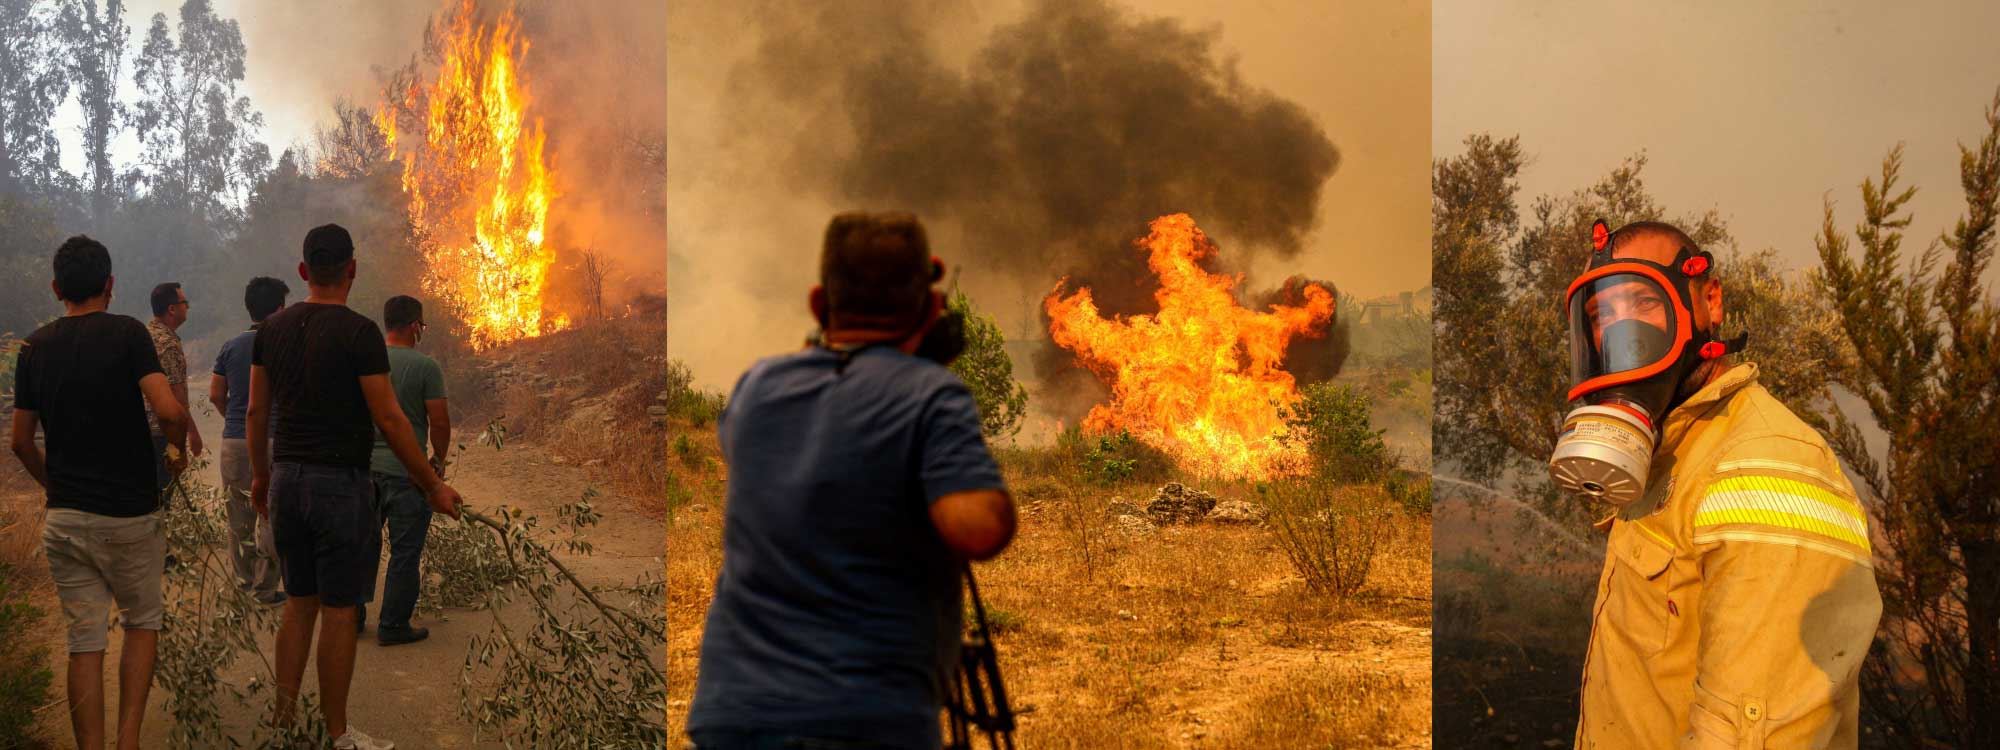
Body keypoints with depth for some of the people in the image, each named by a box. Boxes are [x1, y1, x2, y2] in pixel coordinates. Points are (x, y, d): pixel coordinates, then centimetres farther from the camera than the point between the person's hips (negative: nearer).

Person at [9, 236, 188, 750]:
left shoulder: (34, 347, 6)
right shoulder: (126, 333, -8)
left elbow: (21, 442, 10)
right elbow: (168, 410, -20)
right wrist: (178, 450, 0)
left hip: (64, 519, 3)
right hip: (129, 515, -3)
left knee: (85, 641, 8)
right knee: (142, 623, 15)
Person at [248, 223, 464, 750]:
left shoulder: (272, 330, 7)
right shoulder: (358, 332, -13)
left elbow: (256, 413, 12)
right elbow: (388, 418, -14)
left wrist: (260, 477, 25)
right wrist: (433, 486, -7)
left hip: (286, 482, 7)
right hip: (340, 484, -7)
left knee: (298, 602, 17)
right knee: (339, 610, 0)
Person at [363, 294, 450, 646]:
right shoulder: (425, 367, -11)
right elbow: (440, 422, -13)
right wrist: (439, 460, 4)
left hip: (366, 467, 5)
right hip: (406, 470, -5)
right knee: (404, 552, 3)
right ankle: (393, 626, 7)